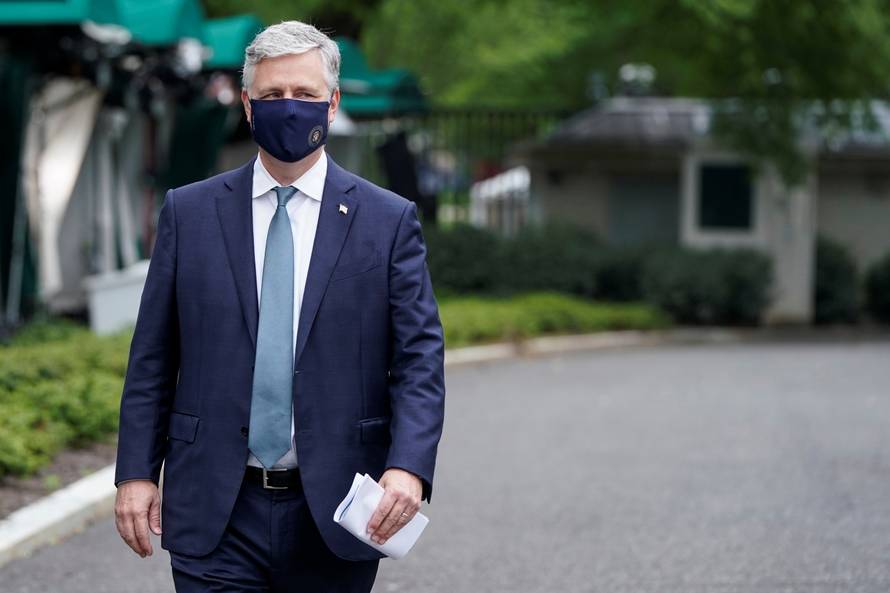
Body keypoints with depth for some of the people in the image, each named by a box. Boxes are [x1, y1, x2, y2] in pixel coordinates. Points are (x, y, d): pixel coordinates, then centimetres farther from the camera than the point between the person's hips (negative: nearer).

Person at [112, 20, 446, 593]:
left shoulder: (389, 220, 1)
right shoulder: (189, 213, 5)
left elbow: (420, 359, -3)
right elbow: (152, 358, 7)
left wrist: (408, 468, -18)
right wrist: (136, 472, 0)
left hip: (334, 517, 0)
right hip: (216, 515, 0)